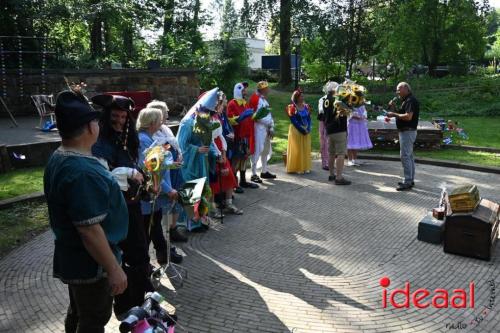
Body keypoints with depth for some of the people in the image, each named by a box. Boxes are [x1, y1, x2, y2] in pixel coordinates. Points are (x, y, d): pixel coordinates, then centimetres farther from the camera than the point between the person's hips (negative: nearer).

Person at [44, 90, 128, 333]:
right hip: (91, 264, -9)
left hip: (74, 258, 9)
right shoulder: (82, 172, -31)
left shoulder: (58, 158, 2)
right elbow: (89, 231, -30)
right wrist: (114, 269, -22)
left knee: (79, 313, 26)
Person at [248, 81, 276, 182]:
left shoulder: (264, 99, 17)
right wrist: (270, 124, -11)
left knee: (266, 150, 17)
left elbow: (268, 114, 14)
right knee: (257, 150, -9)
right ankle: (254, 174, -4)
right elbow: (257, 116, -18)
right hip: (259, 128, -10)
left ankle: (264, 171, 29)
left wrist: (271, 128, 3)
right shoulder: (256, 99, -12)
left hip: (266, 128, 10)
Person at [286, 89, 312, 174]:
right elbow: (294, 121, -13)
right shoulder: (292, 108, -7)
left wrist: (308, 129, -9)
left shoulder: (306, 107, 8)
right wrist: (302, 130, -18)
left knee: (306, 149, 7)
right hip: (296, 131, -5)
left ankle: (305, 167, 14)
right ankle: (297, 168, 3)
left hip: (306, 130, 5)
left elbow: (309, 119, 6)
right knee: (297, 149, -2)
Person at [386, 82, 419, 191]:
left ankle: (407, 182, -8)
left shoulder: (411, 101, -16)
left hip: (407, 132, -11)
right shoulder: (407, 100, 16)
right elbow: (402, 114, 20)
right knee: (409, 156, 15)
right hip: (406, 131, 11)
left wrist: (394, 114, -17)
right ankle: (410, 180, 23)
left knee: (405, 156, -10)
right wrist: (394, 108, 5)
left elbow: (408, 116, -27)